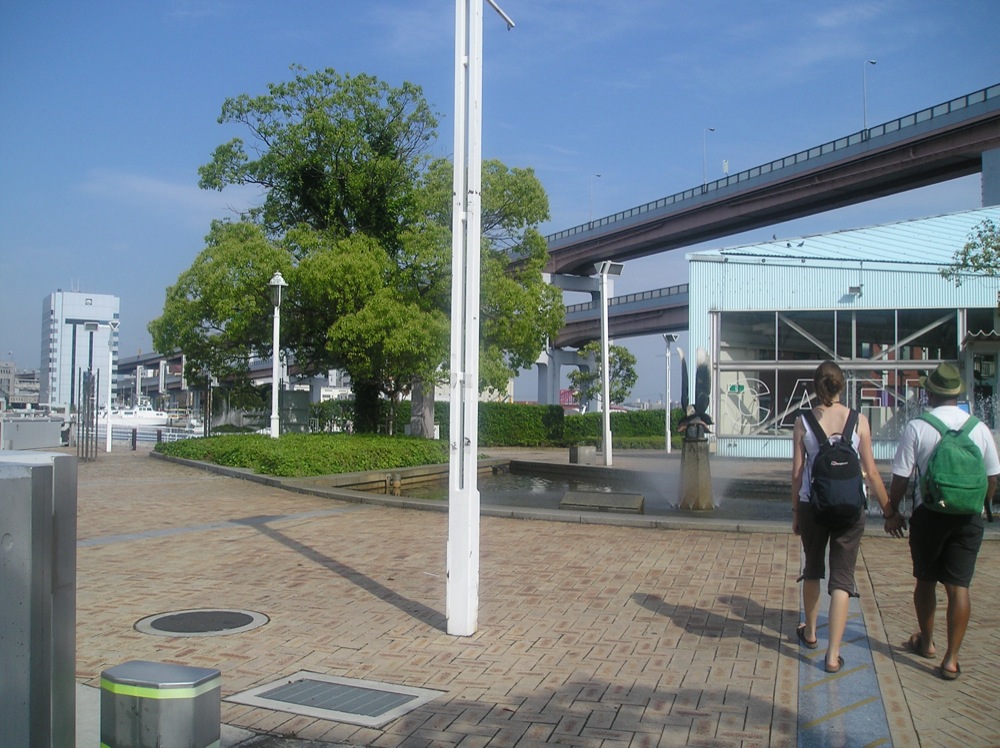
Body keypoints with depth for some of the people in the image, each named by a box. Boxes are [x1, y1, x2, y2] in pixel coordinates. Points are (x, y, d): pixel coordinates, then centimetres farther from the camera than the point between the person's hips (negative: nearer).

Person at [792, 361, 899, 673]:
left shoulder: (803, 422, -4)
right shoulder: (859, 421, -5)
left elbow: (797, 472, -2)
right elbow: (871, 472, -3)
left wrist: (795, 512, 9)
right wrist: (888, 510, 7)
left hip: (812, 506, 1)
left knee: (813, 569, 22)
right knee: (842, 577, 4)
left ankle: (810, 632, 39)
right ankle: (833, 655, 1)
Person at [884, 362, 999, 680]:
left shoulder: (916, 427, -10)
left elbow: (901, 476, -8)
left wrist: (893, 511, 6)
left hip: (929, 514, -1)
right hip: (969, 517, 2)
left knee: (926, 580, 17)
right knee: (959, 586, 5)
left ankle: (926, 642, 34)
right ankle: (951, 659, 4)